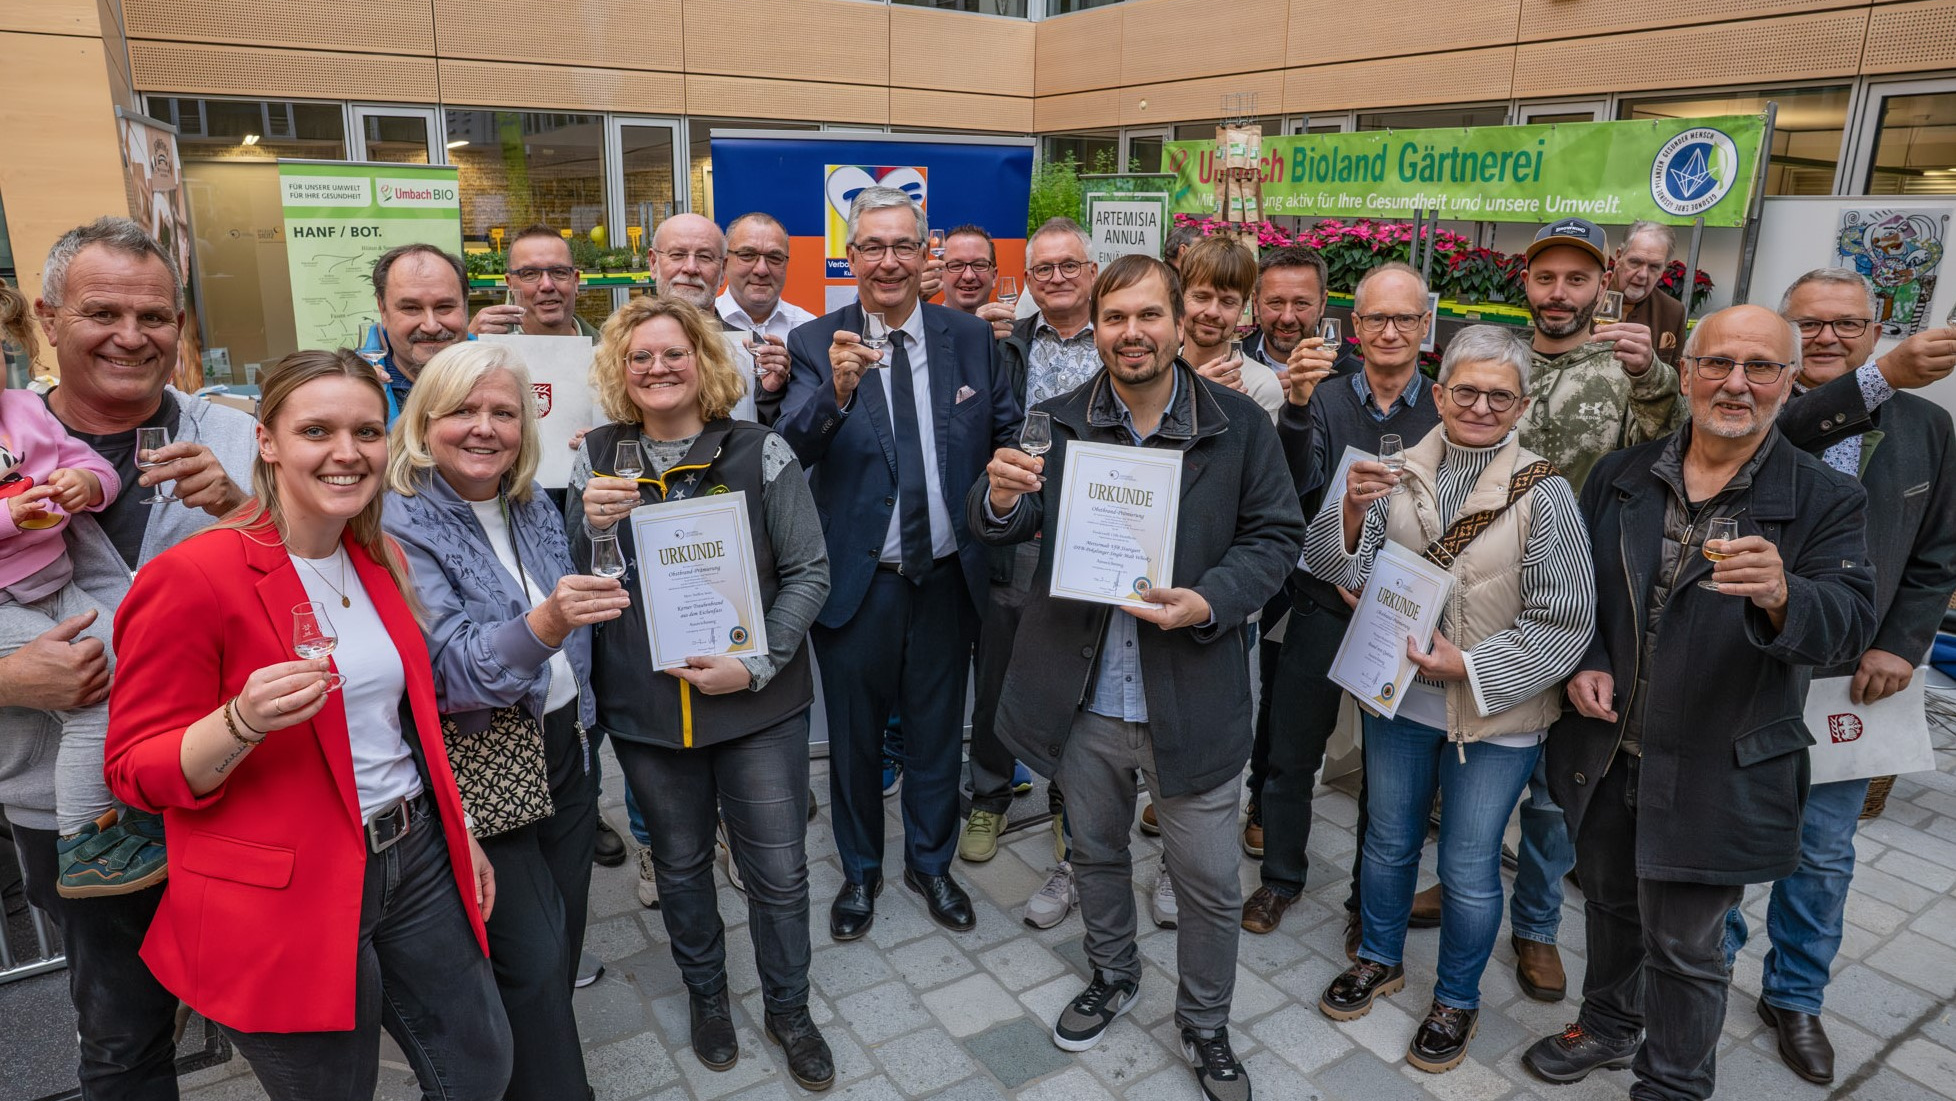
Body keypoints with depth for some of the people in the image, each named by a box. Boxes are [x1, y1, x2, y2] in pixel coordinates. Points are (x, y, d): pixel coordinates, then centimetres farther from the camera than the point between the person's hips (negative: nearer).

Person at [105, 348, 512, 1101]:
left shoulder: (380, 560, 5)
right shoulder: (193, 576, -15)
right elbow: (137, 772, -11)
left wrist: (459, 829, 17)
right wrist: (242, 722, -29)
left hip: (416, 861, 6)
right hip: (289, 898, -6)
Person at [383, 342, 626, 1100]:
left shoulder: (532, 505, 4)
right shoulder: (400, 526, -16)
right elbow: (450, 667, -27)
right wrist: (545, 623, -41)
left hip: (563, 746, 6)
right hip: (481, 772, -6)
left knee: (564, 932, 16)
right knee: (531, 952, -2)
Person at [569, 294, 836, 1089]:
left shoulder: (760, 452, -7)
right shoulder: (597, 460, 0)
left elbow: (809, 571, -7)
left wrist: (758, 664, -18)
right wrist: (592, 525, -16)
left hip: (760, 705, -2)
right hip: (644, 708, 2)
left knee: (778, 868, 9)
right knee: (680, 861, 20)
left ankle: (789, 1010, 34)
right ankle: (706, 993, 45)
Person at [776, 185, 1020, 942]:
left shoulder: (971, 339, 0)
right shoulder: (815, 345, -8)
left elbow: (1010, 436, 10)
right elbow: (788, 451, -23)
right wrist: (837, 390, -40)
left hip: (947, 576, 2)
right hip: (857, 581, -2)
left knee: (937, 730, 18)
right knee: (855, 736, 15)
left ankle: (930, 862, 42)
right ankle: (860, 870, 39)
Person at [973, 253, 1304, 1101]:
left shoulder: (1239, 422, -5)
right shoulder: (1060, 420, -2)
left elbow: (1276, 534, -2)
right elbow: (1000, 528, -9)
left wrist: (1211, 602, -21)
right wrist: (1000, 497, -34)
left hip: (1192, 700, -1)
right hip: (1084, 697, 2)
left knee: (1210, 883, 11)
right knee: (1095, 851, 23)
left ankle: (1205, 1028, 37)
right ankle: (1113, 976, 51)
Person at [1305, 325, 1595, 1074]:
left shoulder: (1543, 493, -13)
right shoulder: (1399, 474, -4)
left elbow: (1563, 624, -13)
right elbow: (1340, 568, -8)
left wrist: (1469, 665, -21)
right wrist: (1352, 514, -27)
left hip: (1495, 712, -3)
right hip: (1399, 694, 3)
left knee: (1469, 868, 11)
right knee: (1389, 842, 20)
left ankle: (1456, 999, 36)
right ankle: (1380, 959, 45)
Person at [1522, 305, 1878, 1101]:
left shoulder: (1826, 499, -8)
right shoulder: (1622, 476, 2)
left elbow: (1851, 623, -16)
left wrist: (1781, 597, -38)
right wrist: (1581, 662, -5)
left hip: (1714, 773, -4)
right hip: (1606, 749, 4)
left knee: (1684, 947, 10)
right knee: (1609, 904, 24)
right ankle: (1610, 1026, 49)